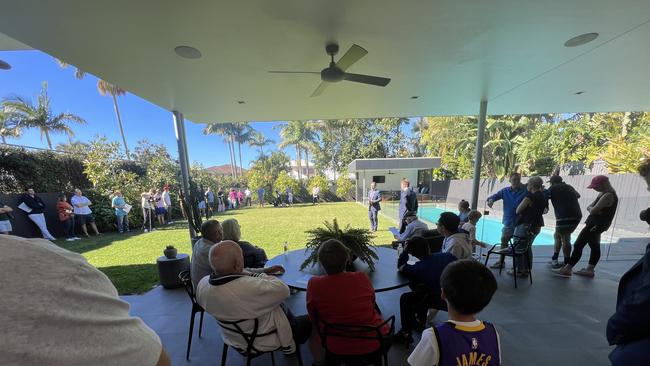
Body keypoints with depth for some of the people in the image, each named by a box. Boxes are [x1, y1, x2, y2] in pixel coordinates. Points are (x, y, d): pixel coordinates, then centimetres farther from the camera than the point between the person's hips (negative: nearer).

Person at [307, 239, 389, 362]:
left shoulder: (314, 283, -20)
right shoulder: (363, 277, -16)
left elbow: (313, 317, -3)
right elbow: (371, 305, 4)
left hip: (338, 348, 0)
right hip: (374, 343, 1)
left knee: (311, 327, 25)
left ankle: (319, 361, 44)